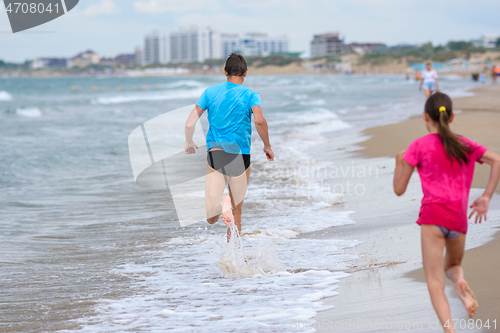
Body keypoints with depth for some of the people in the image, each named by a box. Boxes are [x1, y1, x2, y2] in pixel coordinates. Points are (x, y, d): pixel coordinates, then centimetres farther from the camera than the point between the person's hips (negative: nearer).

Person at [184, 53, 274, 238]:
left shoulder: (210, 92, 8)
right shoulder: (250, 95, 0)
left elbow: (190, 123, 3)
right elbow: (259, 120, -19)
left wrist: (189, 143, 22)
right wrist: (267, 146, -5)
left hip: (215, 152, 1)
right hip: (240, 156, -1)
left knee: (211, 219, -4)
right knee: (236, 212, 17)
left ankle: (223, 205, -34)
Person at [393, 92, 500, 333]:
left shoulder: (419, 146, 4)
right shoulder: (466, 145, 16)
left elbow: (399, 189, 5)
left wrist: (399, 162, 22)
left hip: (433, 215, -4)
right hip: (459, 218, 4)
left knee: (435, 283, -3)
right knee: (453, 265, 27)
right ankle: (460, 282, -9)